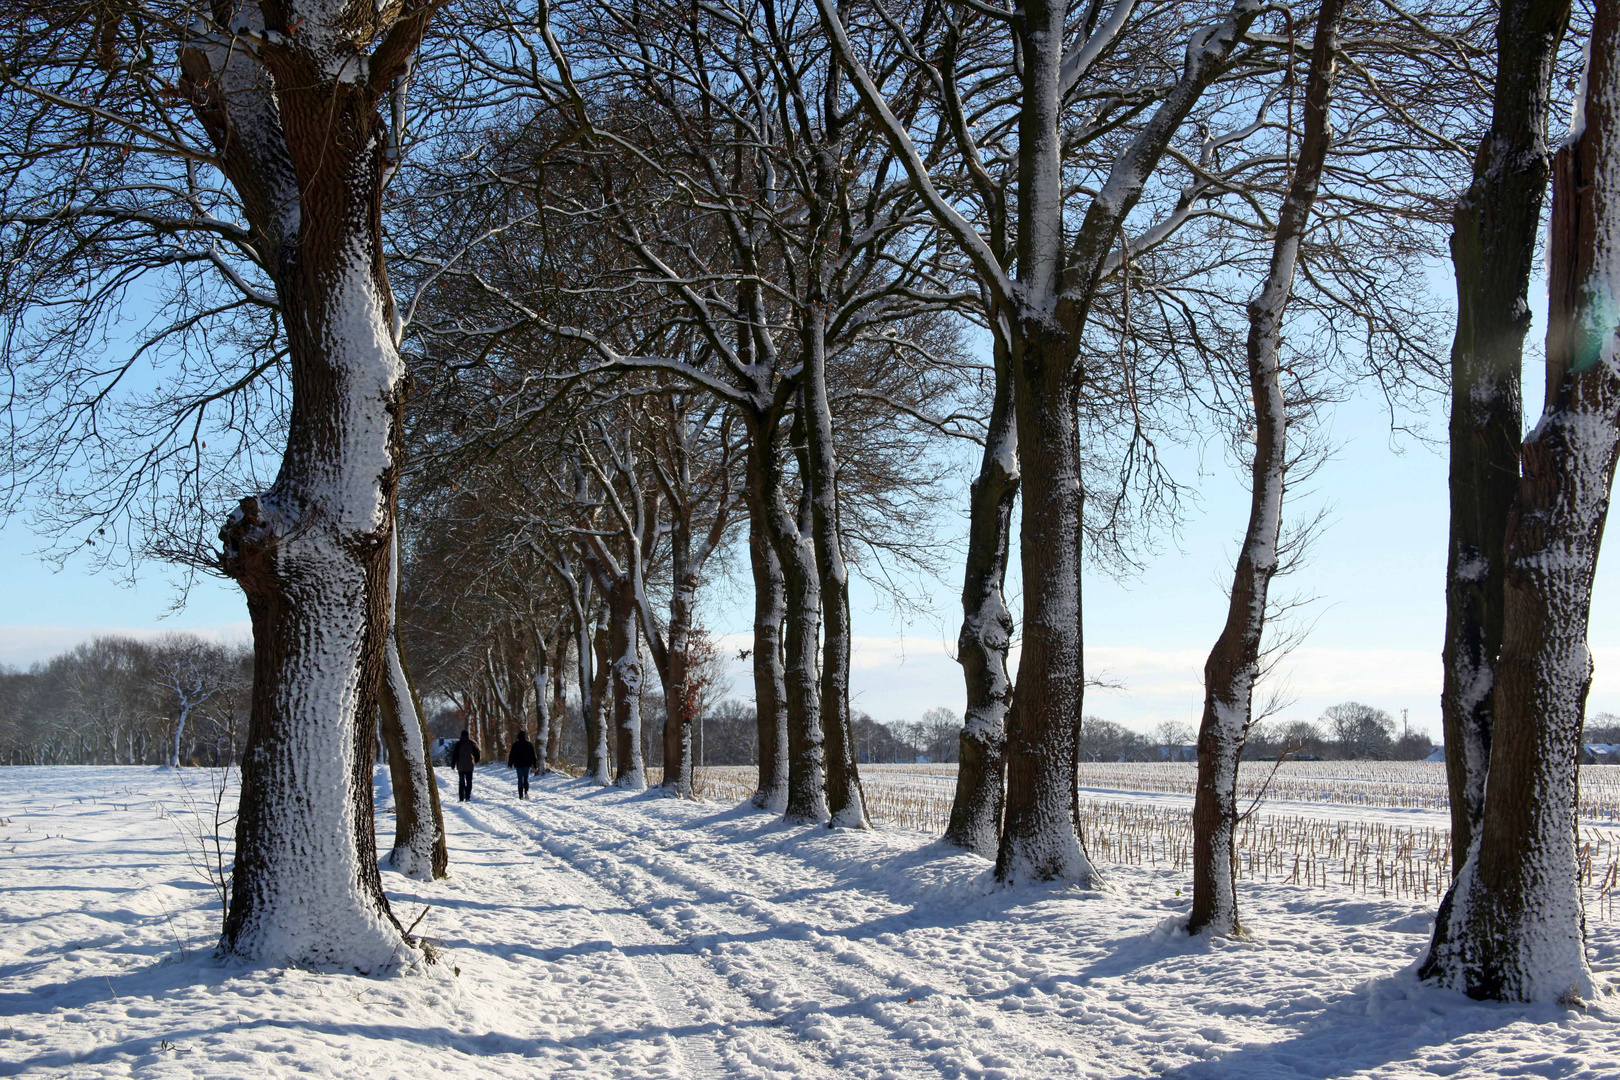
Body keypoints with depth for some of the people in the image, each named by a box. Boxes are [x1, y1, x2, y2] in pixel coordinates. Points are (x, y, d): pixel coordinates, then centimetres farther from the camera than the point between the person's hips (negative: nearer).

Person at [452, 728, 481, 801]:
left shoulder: (458, 743, -6)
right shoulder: (472, 743, 0)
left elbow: (454, 754, -6)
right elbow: (476, 753, 8)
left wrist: (453, 764, 2)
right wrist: (476, 761, 27)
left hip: (460, 766, -1)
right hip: (470, 766, 1)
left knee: (461, 781, 7)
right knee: (469, 781, 6)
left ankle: (461, 797, 3)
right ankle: (467, 796, -2)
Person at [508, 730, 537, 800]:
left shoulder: (515, 745, -4)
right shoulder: (530, 744, 1)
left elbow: (512, 755, -2)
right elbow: (533, 756, 5)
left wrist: (510, 764, 5)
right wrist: (535, 765, 9)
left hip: (518, 764, -1)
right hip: (527, 764, 1)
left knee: (520, 779, 2)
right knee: (526, 779, 13)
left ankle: (521, 795, -3)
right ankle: (526, 792, -8)